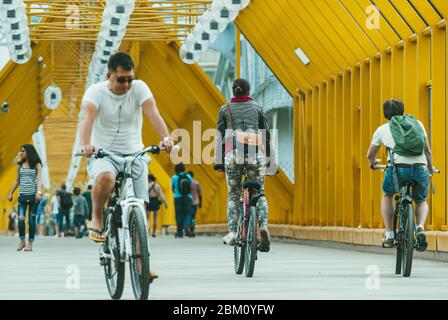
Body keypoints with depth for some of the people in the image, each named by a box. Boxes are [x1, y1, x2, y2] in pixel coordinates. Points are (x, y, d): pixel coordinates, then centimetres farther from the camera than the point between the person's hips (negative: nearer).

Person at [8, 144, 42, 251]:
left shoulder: (37, 165, 0)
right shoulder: (20, 165, 11)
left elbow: (38, 179, -10)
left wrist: (38, 192, -23)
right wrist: (11, 193, 16)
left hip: (33, 195, -3)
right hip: (22, 195, 3)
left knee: (31, 220, -1)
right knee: (20, 218, -12)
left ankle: (30, 244, 6)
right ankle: (22, 241, 2)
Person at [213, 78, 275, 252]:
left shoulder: (225, 109, 12)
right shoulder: (257, 108, 13)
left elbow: (219, 137, 7)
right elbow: (266, 135, 11)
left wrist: (218, 161, 10)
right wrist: (269, 159, 16)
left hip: (233, 154, 0)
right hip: (255, 153, 0)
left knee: (233, 194, 9)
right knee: (259, 193, 9)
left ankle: (232, 232, -3)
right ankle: (263, 225, -16)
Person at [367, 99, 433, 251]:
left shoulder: (382, 129, 20)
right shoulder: (417, 123, 22)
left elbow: (370, 155, 31)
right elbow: (428, 151, 27)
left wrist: (373, 163, 54)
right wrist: (430, 167, 46)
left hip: (398, 168, -1)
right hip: (420, 169, 1)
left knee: (387, 196, 30)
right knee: (421, 201, 28)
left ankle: (389, 235, 20)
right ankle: (420, 228, -1)